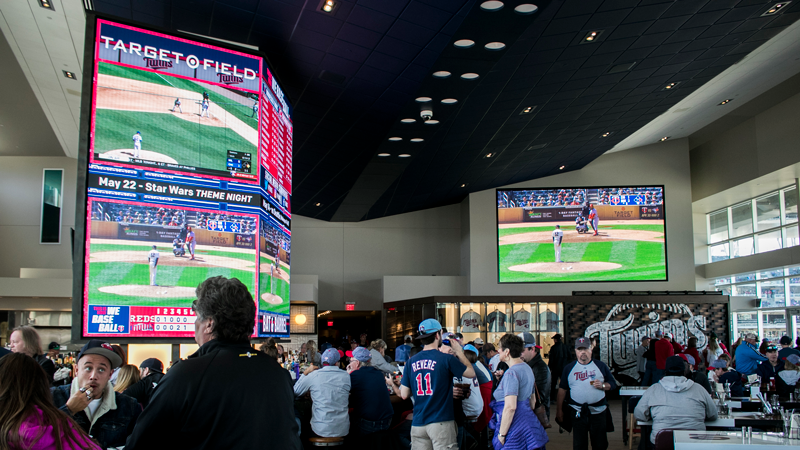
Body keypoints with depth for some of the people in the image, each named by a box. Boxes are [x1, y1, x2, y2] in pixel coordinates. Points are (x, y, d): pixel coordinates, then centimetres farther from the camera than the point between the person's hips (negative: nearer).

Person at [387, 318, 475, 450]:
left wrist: (393, 385, 27)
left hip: (418, 424, 4)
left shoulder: (411, 361, 5)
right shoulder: (446, 359, -7)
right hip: (441, 422, -4)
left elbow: (404, 395, 6)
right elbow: (471, 373, 6)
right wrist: (459, 352, 17)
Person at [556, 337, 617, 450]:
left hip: (598, 412, 0)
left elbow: (613, 384, 7)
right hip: (577, 413, 0)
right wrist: (559, 410, 4)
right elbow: (562, 389, 8)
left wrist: (602, 385, -14)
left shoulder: (600, 365, 4)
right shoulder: (569, 368, 6)